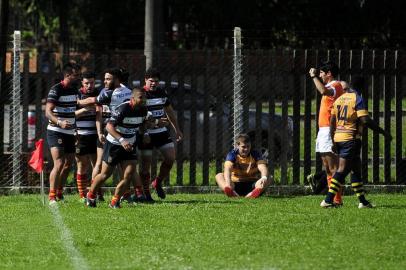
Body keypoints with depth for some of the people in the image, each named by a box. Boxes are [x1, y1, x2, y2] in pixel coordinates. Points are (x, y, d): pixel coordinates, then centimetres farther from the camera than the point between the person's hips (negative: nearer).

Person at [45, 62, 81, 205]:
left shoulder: (74, 89, 9)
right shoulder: (56, 90, -15)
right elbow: (48, 112, -24)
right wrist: (60, 122, -40)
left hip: (69, 133, 8)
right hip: (56, 132, -8)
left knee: (68, 165, 12)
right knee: (59, 164, -18)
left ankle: (59, 194, 27)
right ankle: (52, 197, -18)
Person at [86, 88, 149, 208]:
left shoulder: (143, 110, -2)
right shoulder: (122, 109, -24)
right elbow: (109, 126, -26)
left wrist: (144, 134, -3)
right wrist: (121, 140, -36)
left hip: (129, 145, 5)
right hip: (114, 144, -5)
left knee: (129, 174, -8)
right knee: (105, 174, 4)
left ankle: (115, 201, 7)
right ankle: (90, 196, 28)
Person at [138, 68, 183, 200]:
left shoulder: (162, 93, 8)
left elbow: (169, 111, 21)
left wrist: (177, 129, 21)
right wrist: (155, 122, -30)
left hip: (161, 132, 6)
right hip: (146, 133, -6)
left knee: (171, 157, -3)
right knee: (146, 163, -3)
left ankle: (158, 183, 17)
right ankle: (145, 193, 8)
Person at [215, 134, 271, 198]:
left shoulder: (255, 155, -2)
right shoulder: (232, 154, -6)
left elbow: (262, 168, -19)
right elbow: (227, 169, -25)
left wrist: (264, 178, -45)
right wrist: (228, 182, -47)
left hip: (251, 186, 1)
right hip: (236, 185, -1)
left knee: (268, 179, -26)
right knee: (219, 176, -25)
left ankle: (255, 192, -61)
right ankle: (231, 192, -60)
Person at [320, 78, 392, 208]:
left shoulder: (339, 99, 13)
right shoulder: (357, 99, -9)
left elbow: (332, 121, 14)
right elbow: (365, 120, -18)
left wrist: (333, 140, 22)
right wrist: (383, 132, -12)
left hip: (338, 137, 8)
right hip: (351, 138, -8)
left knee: (356, 169, 14)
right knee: (343, 170, -8)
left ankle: (363, 201, 16)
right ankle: (328, 200, -14)